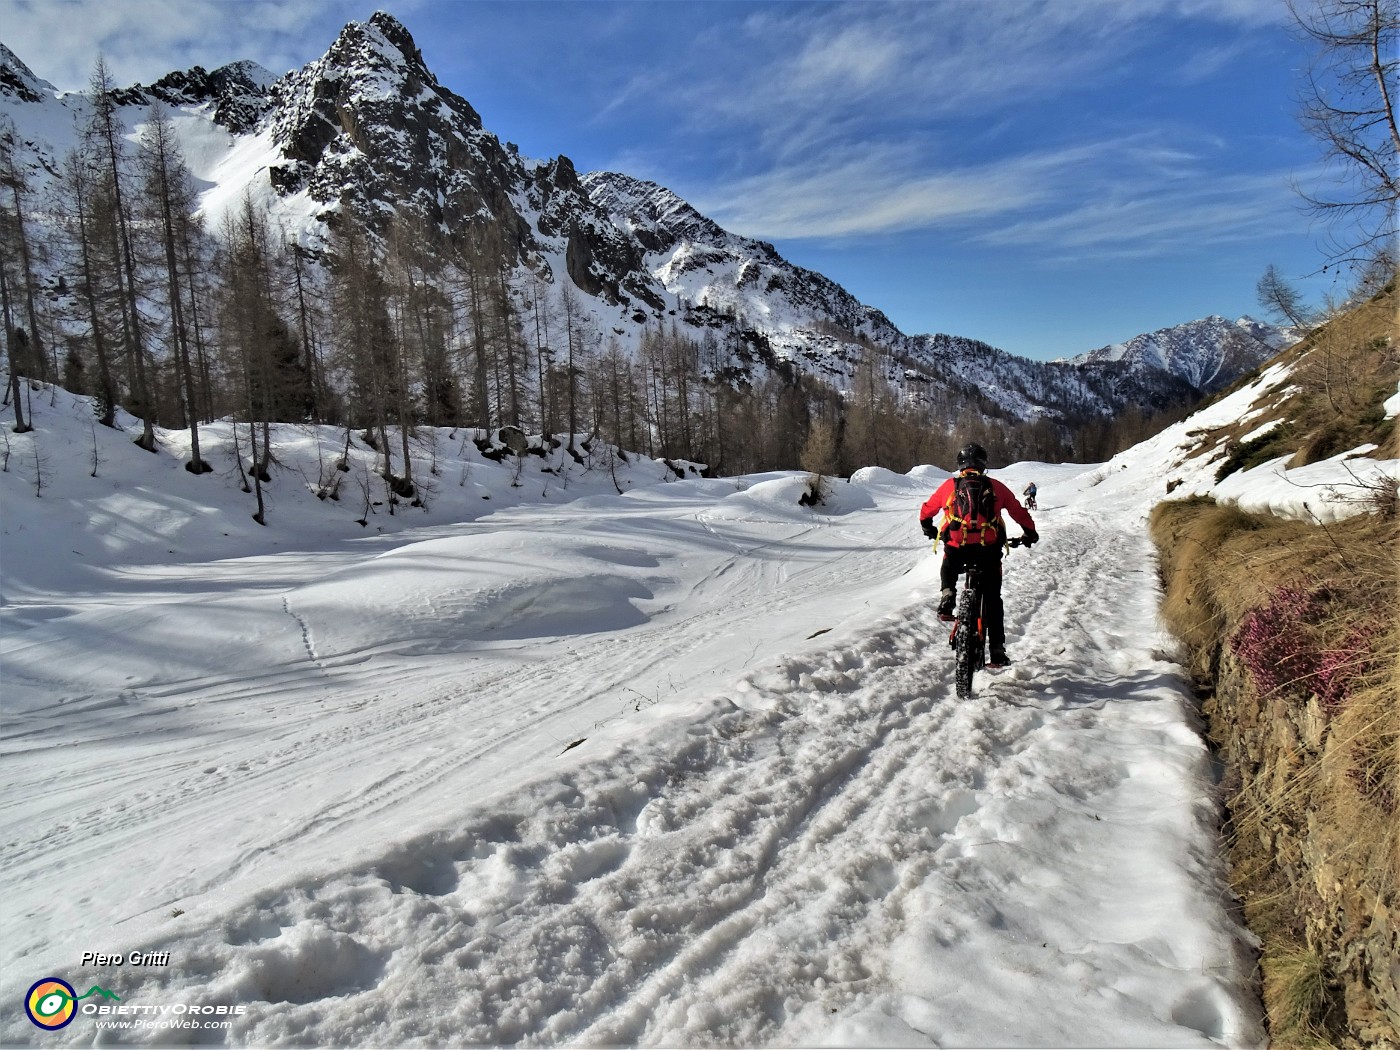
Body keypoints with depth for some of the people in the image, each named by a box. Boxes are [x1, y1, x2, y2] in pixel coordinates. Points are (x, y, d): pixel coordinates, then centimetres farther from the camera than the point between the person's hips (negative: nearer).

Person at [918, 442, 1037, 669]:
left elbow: (926, 511, 19)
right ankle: (997, 652, 8)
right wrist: (1030, 533, 32)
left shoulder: (949, 485, 9)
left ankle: (947, 597, 6)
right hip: (989, 549, 0)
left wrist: (929, 529, 39)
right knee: (993, 599, 11)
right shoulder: (995, 487, 10)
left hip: (956, 548, 0)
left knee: (948, 570, 34)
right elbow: (1019, 512, 15)